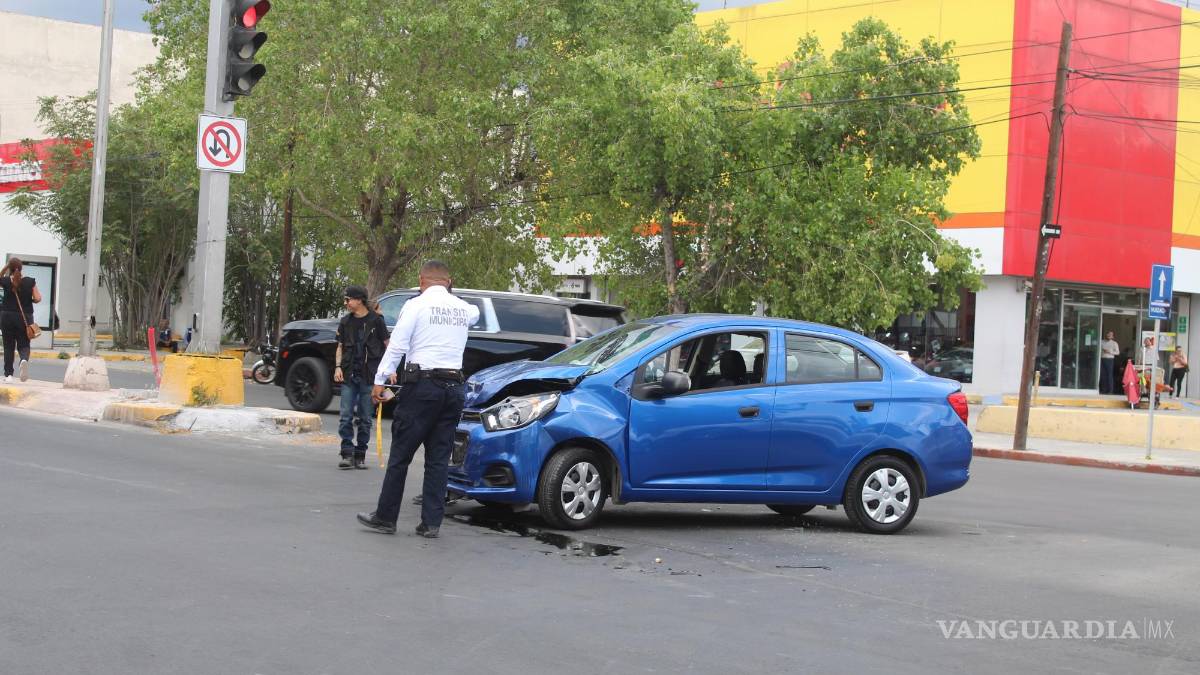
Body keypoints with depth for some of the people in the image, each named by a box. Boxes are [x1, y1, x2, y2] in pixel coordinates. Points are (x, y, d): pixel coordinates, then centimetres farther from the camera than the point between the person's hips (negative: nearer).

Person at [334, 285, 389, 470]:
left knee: (365, 419, 3)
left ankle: (360, 455, 11)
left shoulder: (376, 320, -1)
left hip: (369, 376, -3)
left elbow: (387, 345, 3)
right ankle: (347, 454, -3)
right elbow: (340, 347, 17)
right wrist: (338, 367, 2)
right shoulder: (345, 322, 10)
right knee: (346, 417, -5)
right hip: (349, 375, 3)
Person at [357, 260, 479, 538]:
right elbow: (475, 313, 38)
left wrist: (380, 380, -6)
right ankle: (431, 522, 6)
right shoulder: (463, 308, 12)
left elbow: (397, 346, -9)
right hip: (453, 387, 5)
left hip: (422, 385, -5)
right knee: (439, 458, 7)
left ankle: (385, 517, 6)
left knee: (401, 454, 1)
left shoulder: (416, 305, -3)